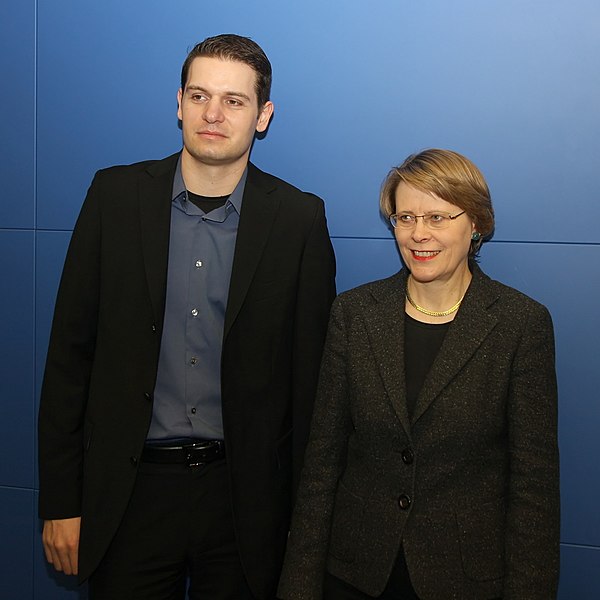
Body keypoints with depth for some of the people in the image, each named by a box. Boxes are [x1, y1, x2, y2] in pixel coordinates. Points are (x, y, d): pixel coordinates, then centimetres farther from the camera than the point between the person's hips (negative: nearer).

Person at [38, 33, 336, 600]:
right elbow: (70, 352, -1)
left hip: (244, 494, 0)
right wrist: (60, 500, -2)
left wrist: (308, 510, 0)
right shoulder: (116, 195, -2)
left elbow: (311, 373, -1)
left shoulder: (299, 219, -4)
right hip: (130, 488, 1)